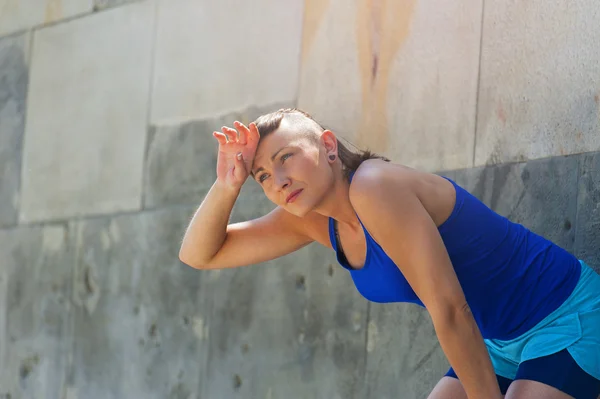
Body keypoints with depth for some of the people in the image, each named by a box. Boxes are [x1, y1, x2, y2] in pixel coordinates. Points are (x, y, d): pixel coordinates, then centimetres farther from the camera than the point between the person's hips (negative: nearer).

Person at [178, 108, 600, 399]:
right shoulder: (313, 219, 2)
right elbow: (199, 254, 7)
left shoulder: (373, 187, -25)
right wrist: (226, 186, -10)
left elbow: (449, 309, -25)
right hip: (502, 342, 9)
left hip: (566, 318, -9)